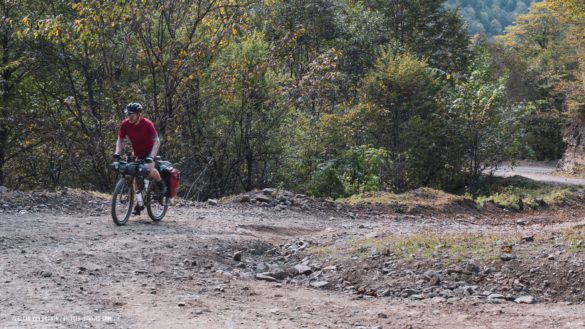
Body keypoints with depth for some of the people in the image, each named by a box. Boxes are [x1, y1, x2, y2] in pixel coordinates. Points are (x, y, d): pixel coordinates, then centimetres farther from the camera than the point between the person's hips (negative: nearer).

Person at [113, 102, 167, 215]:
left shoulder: (147, 124, -27)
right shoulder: (125, 125, -16)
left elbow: (157, 141, -26)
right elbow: (120, 140, -3)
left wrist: (151, 156, -37)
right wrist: (117, 153, -20)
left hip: (149, 151, -5)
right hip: (136, 153, 5)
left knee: (149, 169, -32)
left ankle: (160, 183, 0)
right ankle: (138, 204, 15)